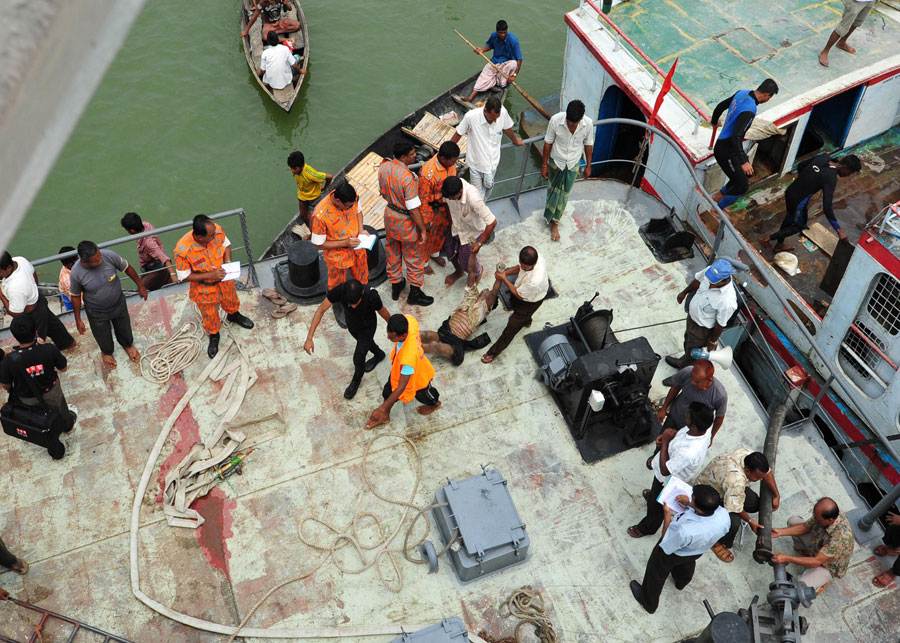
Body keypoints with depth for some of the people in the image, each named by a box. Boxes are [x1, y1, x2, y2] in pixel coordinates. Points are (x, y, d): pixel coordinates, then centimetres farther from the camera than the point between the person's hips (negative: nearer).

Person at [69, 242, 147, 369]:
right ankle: (106, 352, 62)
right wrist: (78, 320, -3)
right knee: (103, 336, 26)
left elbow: (127, 268, -10)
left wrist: (140, 285, 2)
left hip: (118, 304, 2)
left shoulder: (109, 256, -30)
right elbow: (76, 296, -13)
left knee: (124, 329, 29)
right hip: (97, 313, -1)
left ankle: (128, 345, 64)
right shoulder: (76, 273, -31)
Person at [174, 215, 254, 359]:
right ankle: (213, 335, 54)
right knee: (209, 314, 23)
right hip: (204, 287, -3)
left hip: (224, 279, 4)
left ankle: (233, 315, 67)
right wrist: (211, 275, -31)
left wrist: (228, 261, -22)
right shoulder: (182, 250, -38)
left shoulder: (217, 230, -28)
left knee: (231, 300, 33)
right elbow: (184, 276, -24)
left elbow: (226, 244, -4)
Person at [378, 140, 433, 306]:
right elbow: (413, 208, -28)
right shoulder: (407, 177, -33)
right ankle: (414, 293, 27)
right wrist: (423, 230, -18)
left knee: (393, 253, 24)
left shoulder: (384, 167, -11)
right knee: (414, 257, 13)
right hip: (406, 221, -7)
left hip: (390, 214, 7)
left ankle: (396, 286, 42)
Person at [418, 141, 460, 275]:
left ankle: (435, 253, 56)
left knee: (442, 230, 28)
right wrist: (425, 221, -17)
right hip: (431, 208, -6)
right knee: (428, 236, 17)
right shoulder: (427, 173, -37)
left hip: (445, 205, 6)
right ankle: (424, 262, 43)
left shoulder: (450, 163, -16)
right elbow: (423, 199, -26)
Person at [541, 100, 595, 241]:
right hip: (556, 161, 0)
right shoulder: (556, 120, -28)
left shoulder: (588, 123, -25)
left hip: (573, 164, 1)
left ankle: (554, 222, 28)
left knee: (564, 194, 12)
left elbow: (588, 145, -7)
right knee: (553, 189, 20)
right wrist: (544, 165, -6)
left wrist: (588, 166, 4)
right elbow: (548, 142, -13)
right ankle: (551, 216, 46)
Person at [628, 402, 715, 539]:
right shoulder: (703, 428, -26)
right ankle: (653, 495, 73)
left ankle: (647, 528, 54)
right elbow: (681, 432, -2)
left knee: (656, 505, 25)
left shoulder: (689, 453, -49)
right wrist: (665, 436, -19)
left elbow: (665, 470, -34)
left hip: (667, 480, -6)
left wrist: (665, 442, -30)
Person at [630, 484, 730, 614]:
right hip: (697, 552, 5)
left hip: (673, 554, -5)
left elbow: (666, 546, -26)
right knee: (686, 565, 40)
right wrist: (690, 504, -15)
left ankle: (649, 603, 54)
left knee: (656, 574, 27)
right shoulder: (724, 515, -36)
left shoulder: (685, 531, -50)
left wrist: (667, 515, -21)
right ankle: (681, 582, 73)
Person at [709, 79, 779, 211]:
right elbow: (736, 137, -34)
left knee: (748, 172, 23)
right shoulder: (749, 110, -29)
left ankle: (719, 195, 36)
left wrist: (714, 121, 36)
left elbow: (721, 106, 15)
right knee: (742, 185, -2)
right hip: (726, 152, -10)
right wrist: (743, 162, -34)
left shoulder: (742, 93, -2)